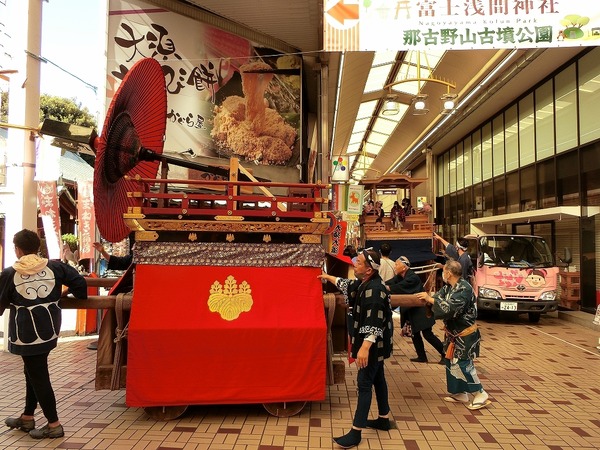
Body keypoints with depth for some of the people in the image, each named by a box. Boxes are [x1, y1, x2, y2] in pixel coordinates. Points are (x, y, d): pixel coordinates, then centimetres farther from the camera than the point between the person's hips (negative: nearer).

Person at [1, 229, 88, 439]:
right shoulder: (55, 267, -1)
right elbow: (79, 282, 0)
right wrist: (80, 297, 20)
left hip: (27, 332, -5)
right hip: (49, 328, 5)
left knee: (38, 376, 2)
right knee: (33, 371, 21)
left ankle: (54, 424, 7)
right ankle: (27, 417, 34)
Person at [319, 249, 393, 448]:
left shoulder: (374, 289, -27)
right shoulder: (364, 283, 4)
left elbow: (374, 323, -34)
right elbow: (347, 285, 26)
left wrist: (365, 347, -40)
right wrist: (329, 277, 35)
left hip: (373, 345, -10)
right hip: (375, 345, 10)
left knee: (364, 384, -6)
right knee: (377, 378, 19)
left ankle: (356, 433, 1)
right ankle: (384, 419, 35)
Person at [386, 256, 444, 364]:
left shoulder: (412, 277, -25)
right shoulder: (399, 277, 3)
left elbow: (399, 288, -37)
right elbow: (389, 284, -9)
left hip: (421, 309, -9)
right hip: (412, 310, 9)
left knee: (427, 334, -6)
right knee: (415, 333, 13)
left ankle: (445, 354, 7)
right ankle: (422, 356, 24)